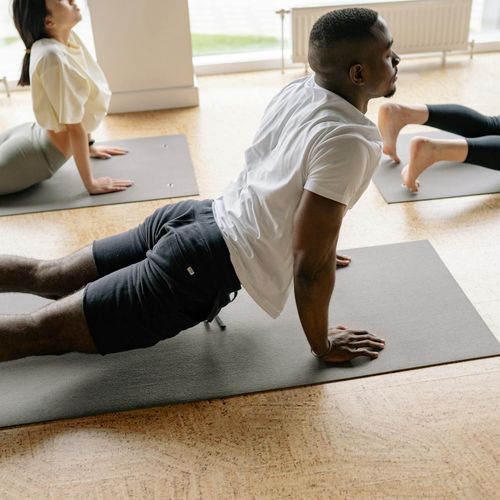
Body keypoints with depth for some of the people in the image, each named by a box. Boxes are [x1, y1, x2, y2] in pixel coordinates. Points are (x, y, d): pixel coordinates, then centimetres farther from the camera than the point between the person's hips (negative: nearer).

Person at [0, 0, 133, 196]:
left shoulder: (69, 37, -3)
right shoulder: (54, 57, -29)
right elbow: (74, 127, -25)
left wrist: (89, 146, 18)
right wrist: (91, 183, -19)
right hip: (38, 155, -9)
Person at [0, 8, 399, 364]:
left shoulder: (296, 91, 6)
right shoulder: (347, 141, -21)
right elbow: (310, 265, -20)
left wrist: (317, 249, 35)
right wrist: (322, 345, -4)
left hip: (194, 218, 9)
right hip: (205, 268, -9)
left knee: (47, 276, 21)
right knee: (39, 332, -5)